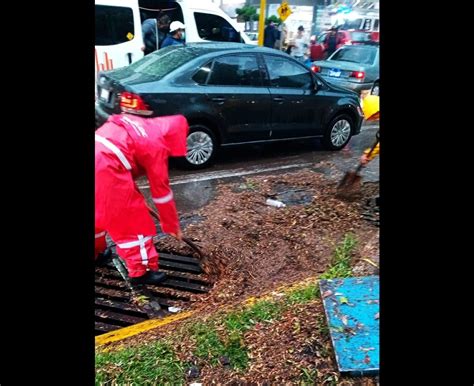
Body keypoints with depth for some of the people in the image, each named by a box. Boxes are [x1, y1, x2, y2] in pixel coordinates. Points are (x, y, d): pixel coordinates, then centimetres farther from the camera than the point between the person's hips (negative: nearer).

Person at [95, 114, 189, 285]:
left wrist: (134, 194, 34)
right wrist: (172, 226, 13)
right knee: (134, 220, 5)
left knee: (101, 212, 29)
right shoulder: (157, 145, -1)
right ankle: (141, 271, 15)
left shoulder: (141, 126, 21)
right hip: (105, 168, -9)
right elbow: (161, 190, 2)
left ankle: (97, 252, 49)